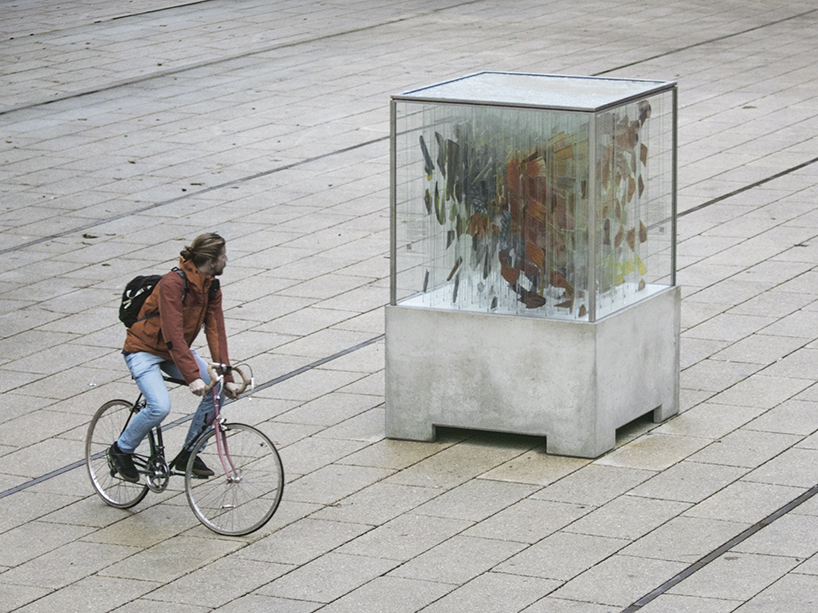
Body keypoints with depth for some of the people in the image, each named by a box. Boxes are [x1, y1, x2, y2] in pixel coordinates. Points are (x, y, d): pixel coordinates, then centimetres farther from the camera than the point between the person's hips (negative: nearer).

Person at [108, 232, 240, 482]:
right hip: (144, 350, -8)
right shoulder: (173, 283, -28)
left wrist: (226, 377, -17)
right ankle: (121, 450, -1)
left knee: (218, 391, -11)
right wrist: (192, 377, -40)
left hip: (178, 350, 8)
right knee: (160, 407, -28)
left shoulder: (211, 288, -4)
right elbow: (173, 335, -34)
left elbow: (216, 332, -8)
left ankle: (188, 454, 4)